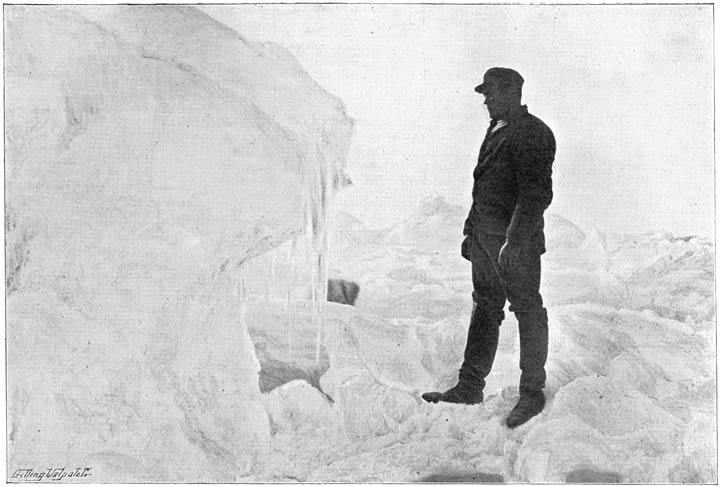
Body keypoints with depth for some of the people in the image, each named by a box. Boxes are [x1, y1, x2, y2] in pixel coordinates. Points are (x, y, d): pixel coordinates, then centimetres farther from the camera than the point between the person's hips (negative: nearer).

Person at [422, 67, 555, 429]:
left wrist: (515, 242, -25)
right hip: (485, 237, 9)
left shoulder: (533, 134, -12)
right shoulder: (496, 130, 17)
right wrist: (471, 232, 20)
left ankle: (532, 393, 13)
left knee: (528, 312, 2)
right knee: (484, 309, 13)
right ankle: (470, 387, 21)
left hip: (517, 240, -9)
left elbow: (536, 195, -20)